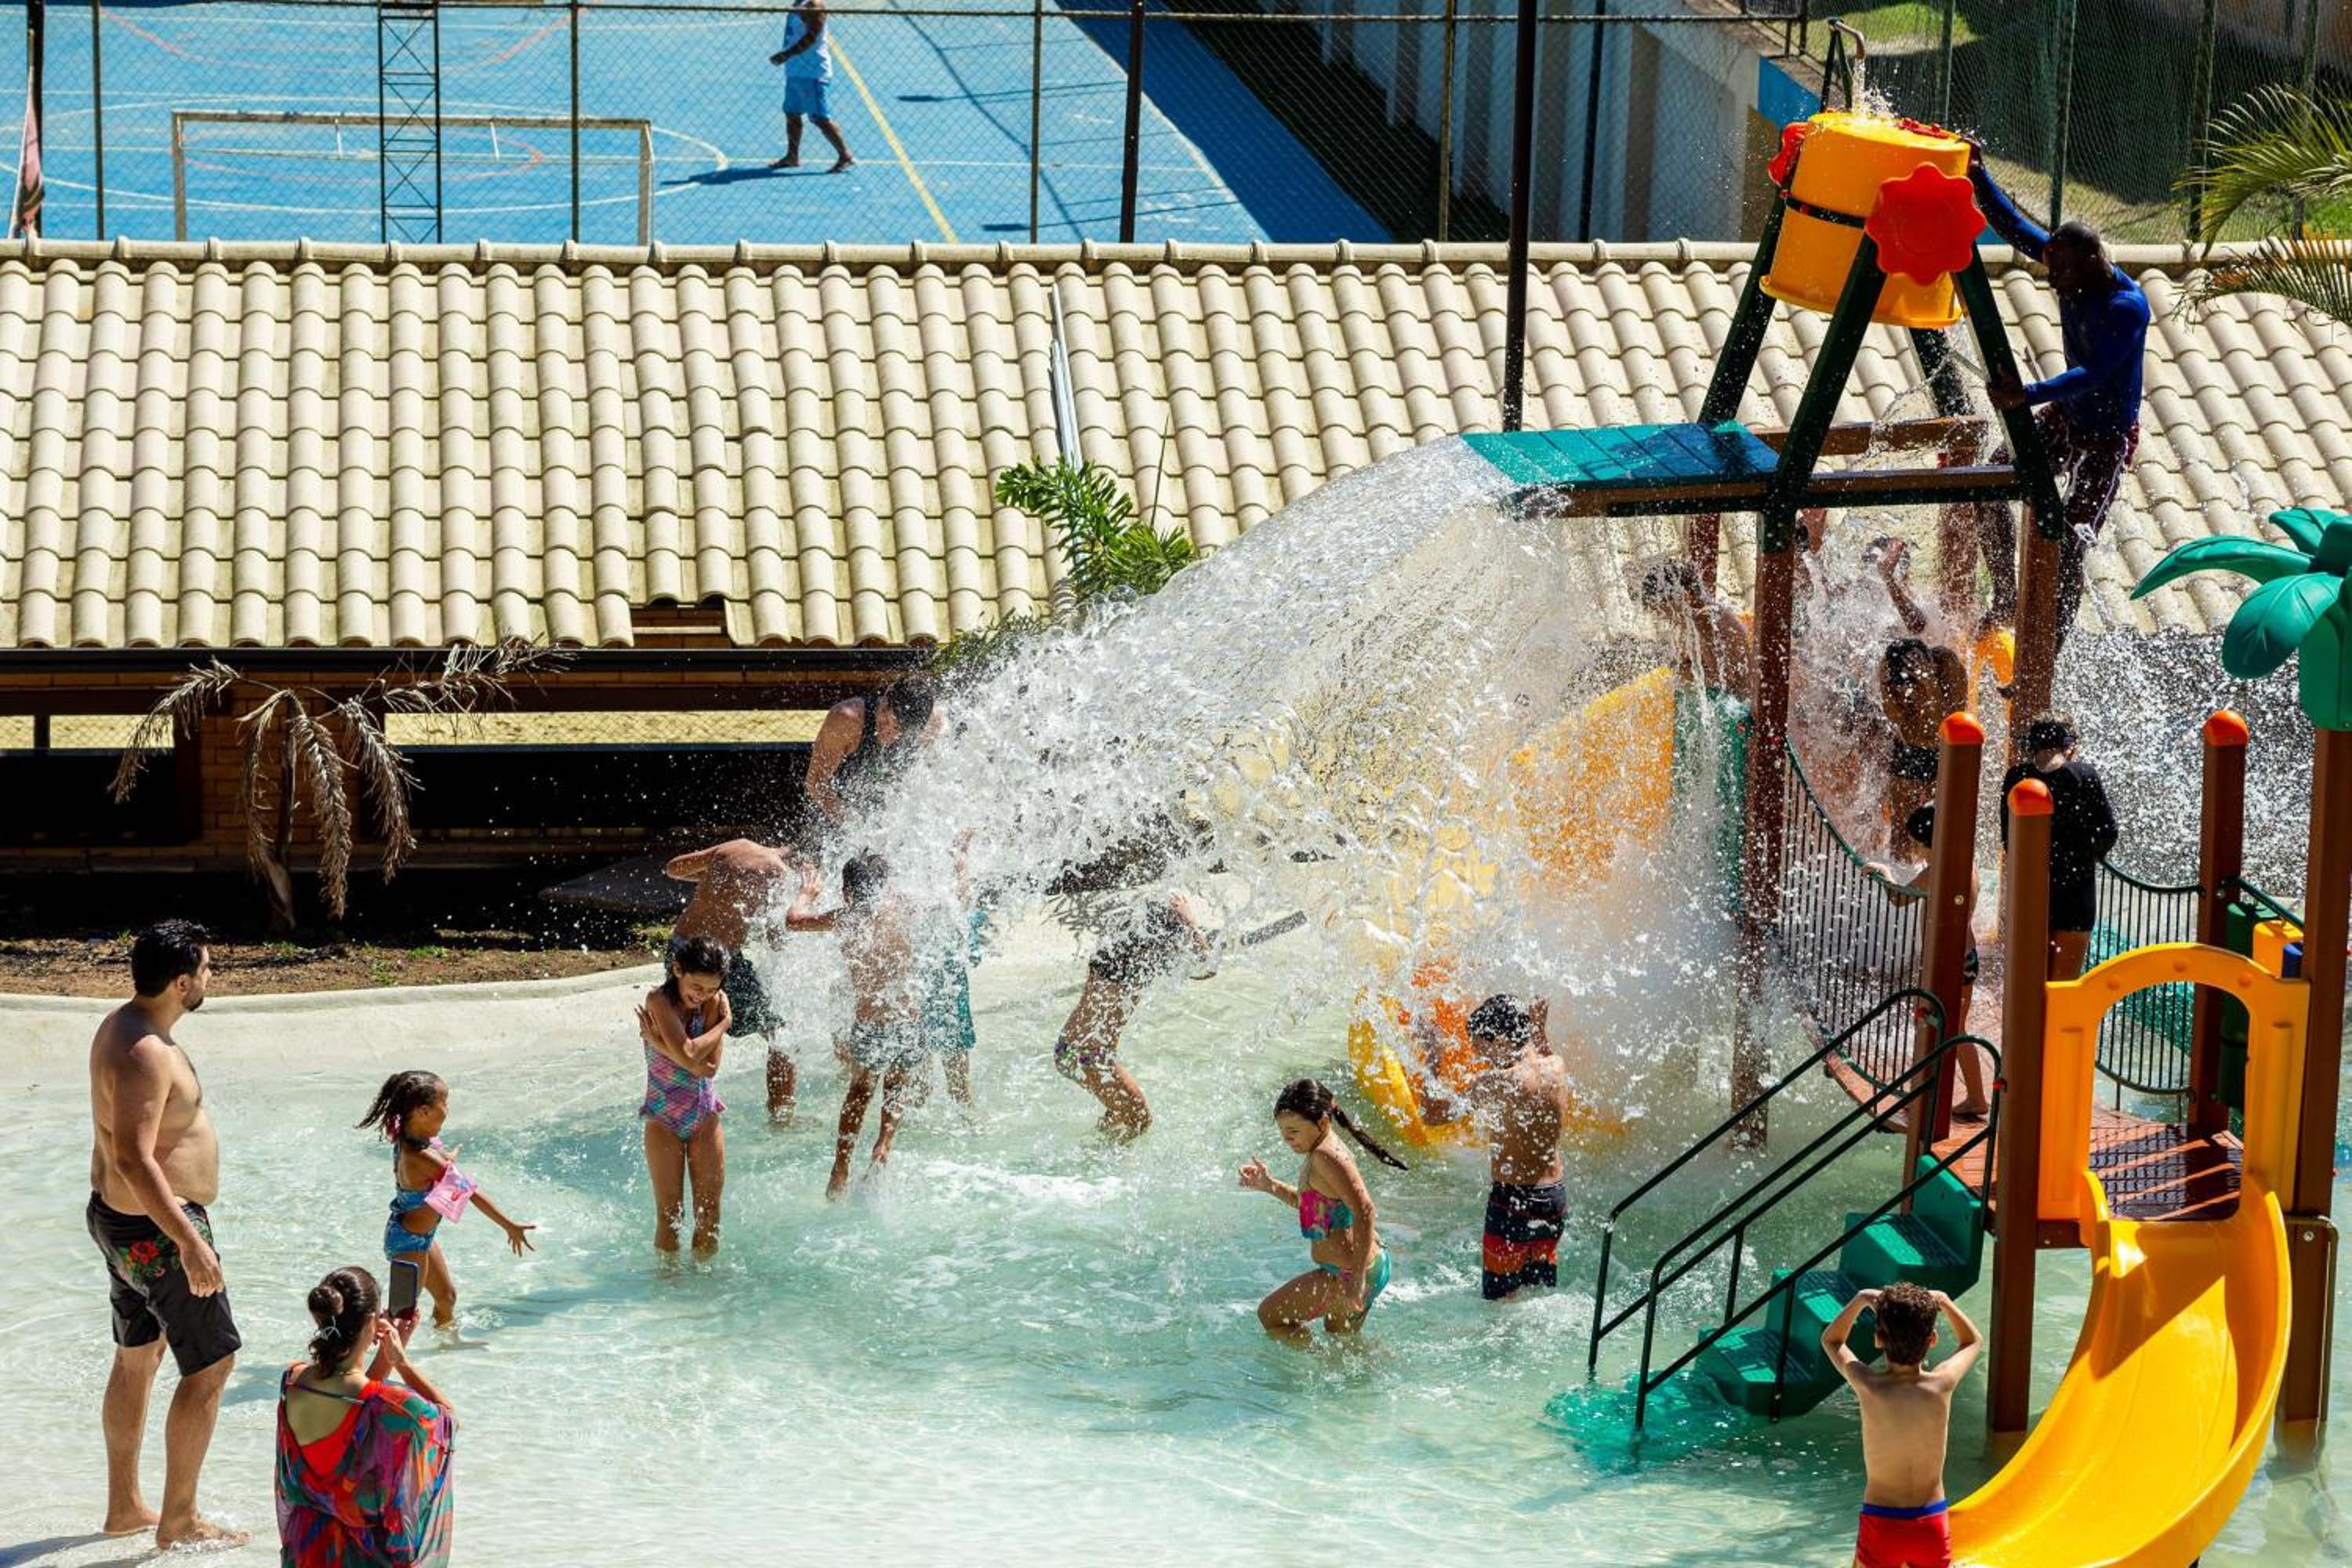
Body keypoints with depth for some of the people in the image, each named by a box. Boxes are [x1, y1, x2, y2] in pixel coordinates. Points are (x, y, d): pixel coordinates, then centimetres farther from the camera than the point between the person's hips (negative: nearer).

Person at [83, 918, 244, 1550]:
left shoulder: (122, 1025, 6)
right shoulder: (146, 1053, -27)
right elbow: (134, 1159, -32)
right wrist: (190, 1243, -32)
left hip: (115, 1216, 10)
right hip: (154, 1228, -10)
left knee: (137, 1358, 21)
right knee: (210, 1365, 1)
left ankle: (124, 1507, 33)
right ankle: (179, 1522, 8)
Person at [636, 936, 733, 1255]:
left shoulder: (715, 1002, -4)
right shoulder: (659, 1001, -15)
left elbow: (710, 1068, -15)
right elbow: (689, 1057, -28)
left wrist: (660, 1044, -21)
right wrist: (722, 1024, -15)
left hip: (705, 1117, 3)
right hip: (664, 1120, -3)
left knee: (709, 1215, 5)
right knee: (669, 1215, 1)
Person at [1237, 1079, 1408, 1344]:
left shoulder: (1326, 1156, -23)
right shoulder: (1318, 1154, 9)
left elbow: (1364, 1211, -32)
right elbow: (1310, 1203, 27)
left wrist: (1357, 1279, -33)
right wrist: (1269, 1186, 15)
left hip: (1346, 1271, -11)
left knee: (1270, 1316, 3)